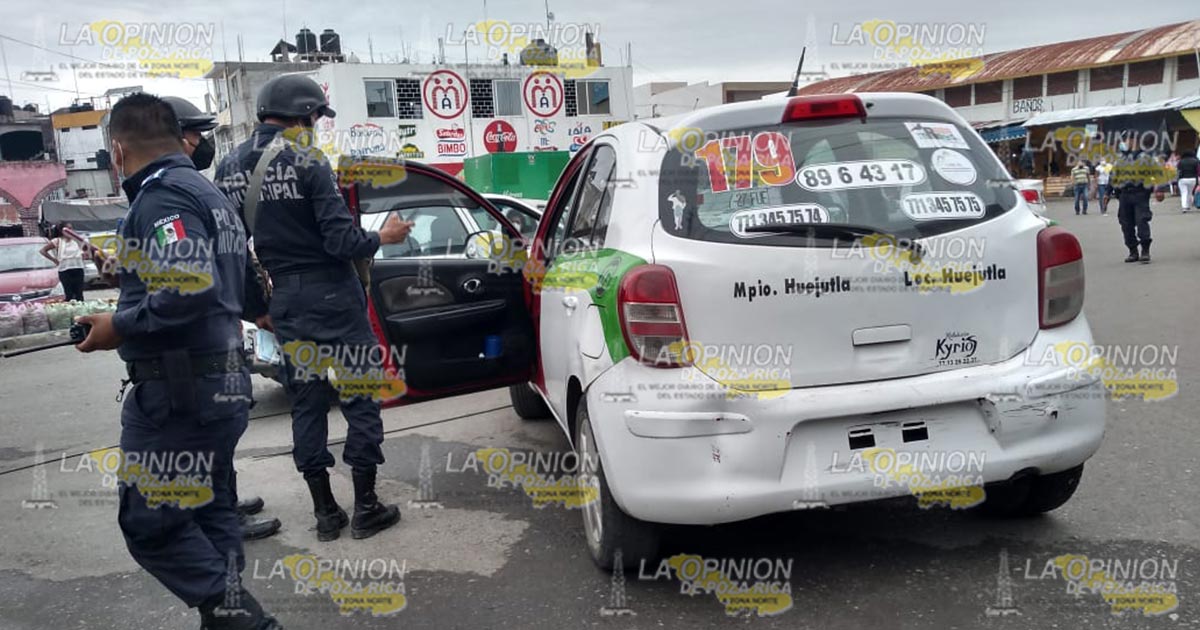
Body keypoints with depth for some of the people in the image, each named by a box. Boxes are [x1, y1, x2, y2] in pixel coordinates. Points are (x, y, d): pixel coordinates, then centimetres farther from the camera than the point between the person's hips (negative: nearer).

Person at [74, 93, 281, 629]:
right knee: (210, 510, 15)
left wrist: (118, 328, -15)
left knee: (152, 523, -3)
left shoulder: (161, 197, -15)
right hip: (219, 382, 10)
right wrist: (134, 268, 23)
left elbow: (185, 294, -28)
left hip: (178, 392, -10)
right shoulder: (208, 193, 17)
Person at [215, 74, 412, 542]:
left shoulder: (229, 168, 5)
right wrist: (383, 237, 0)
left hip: (286, 302, 6)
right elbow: (342, 240, -17)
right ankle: (365, 508, 12)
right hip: (332, 297, -6)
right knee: (359, 398, 5)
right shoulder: (305, 161, -15)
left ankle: (324, 512, 20)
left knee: (306, 403, 13)